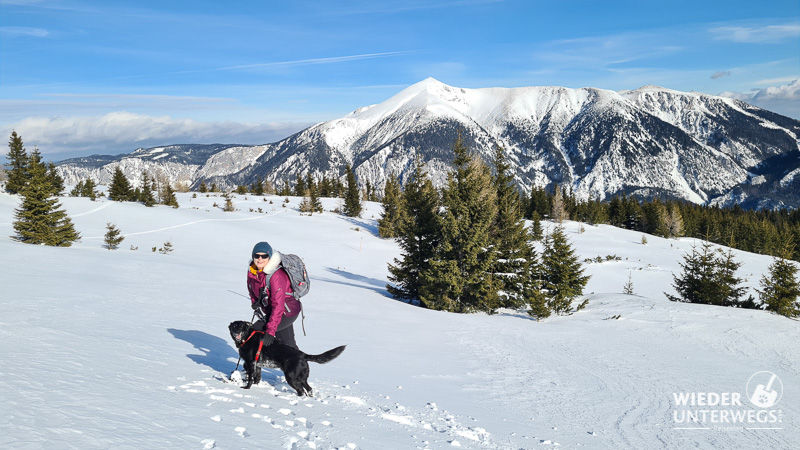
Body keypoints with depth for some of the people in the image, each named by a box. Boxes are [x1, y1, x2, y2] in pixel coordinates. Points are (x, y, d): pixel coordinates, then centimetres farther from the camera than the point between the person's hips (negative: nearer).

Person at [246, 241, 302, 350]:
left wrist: (270, 330, -36)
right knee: (288, 343, 20)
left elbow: (278, 305, -33)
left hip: (287, 312, -8)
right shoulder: (251, 271, -7)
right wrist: (257, 307, -5)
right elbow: (252, 292, 11)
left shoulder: (276, 275, -30)